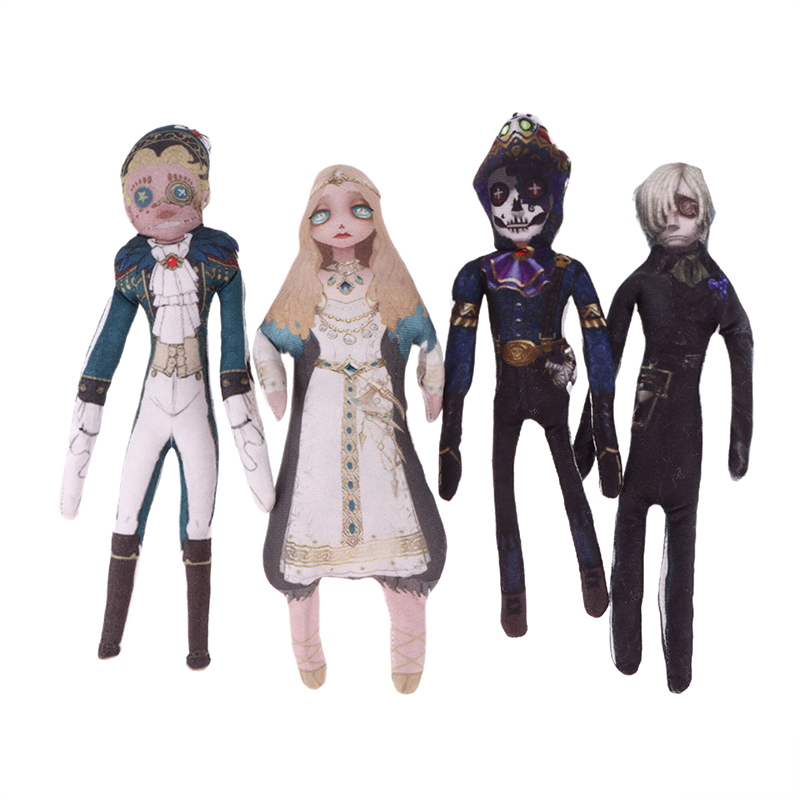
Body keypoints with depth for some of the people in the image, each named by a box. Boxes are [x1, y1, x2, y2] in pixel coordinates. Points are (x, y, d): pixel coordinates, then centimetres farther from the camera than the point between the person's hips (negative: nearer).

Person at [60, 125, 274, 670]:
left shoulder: (218, 260, -2)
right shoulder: (133, 269, 3)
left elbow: (235, 359, -5)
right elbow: (102, 359, 5)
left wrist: (252, 445, -8)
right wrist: (80, 449, 4)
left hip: (197, 414, -2)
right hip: (150, 412, 2)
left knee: (198, 533, 4)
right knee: (126, 527, 6)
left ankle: (199, 644, 16)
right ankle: (111, 639, 21)